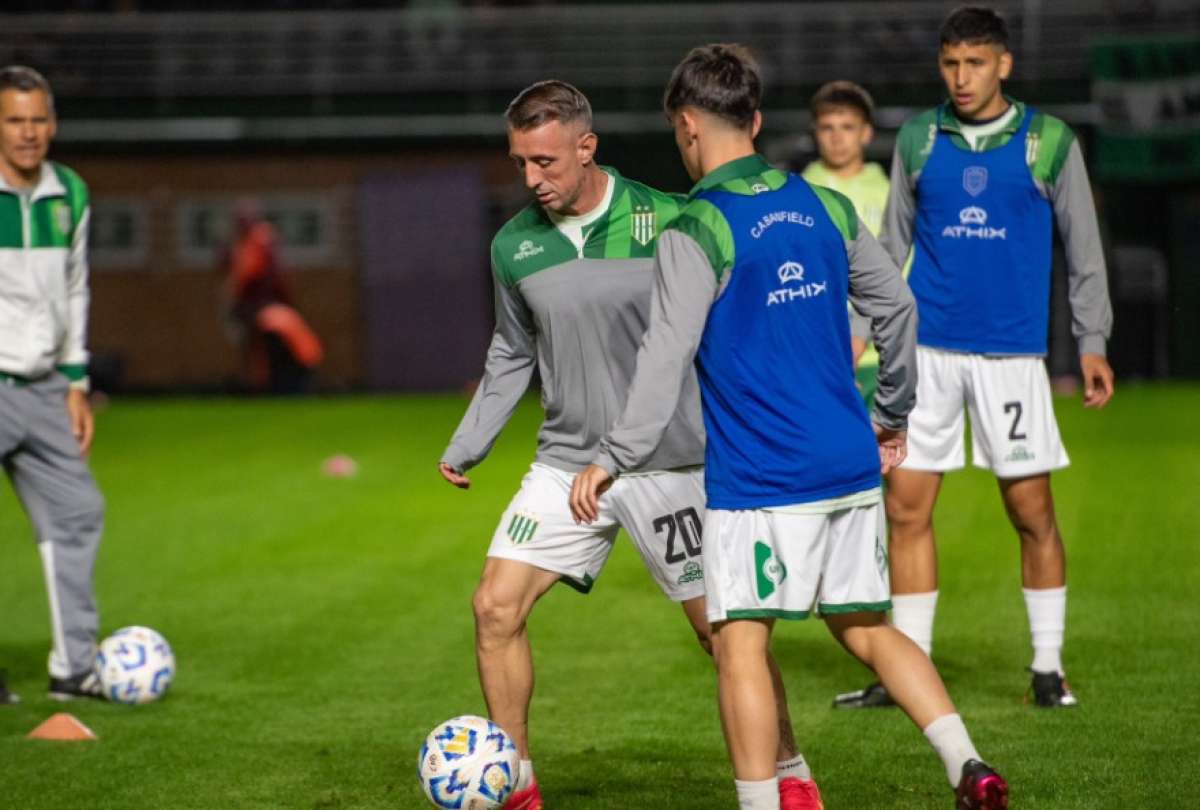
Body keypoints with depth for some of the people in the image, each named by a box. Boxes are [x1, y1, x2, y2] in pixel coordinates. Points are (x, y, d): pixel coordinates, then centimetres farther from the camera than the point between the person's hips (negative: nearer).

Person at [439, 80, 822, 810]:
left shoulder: (665, 221, -10)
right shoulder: (514, 247, 1)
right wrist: (467, 446, 13)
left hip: (669, 466, -4)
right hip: (567, 462, 4)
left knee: (724, 627, -1)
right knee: (496, 606, -7)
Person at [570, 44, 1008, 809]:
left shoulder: (697, 231, -10)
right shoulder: (825, 207, 9)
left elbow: (666, 358, -16)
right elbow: (897, 305, 17)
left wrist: (613, 460, -11)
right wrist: (892, 416, 30)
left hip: (758, 479, -7)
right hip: (851, 466, 7)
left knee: (741, 642, 0)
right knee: (867, 628, 14)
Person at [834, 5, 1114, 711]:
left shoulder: (1050, 142, 1)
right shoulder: (917, 140, 7)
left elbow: (1084, 250, 6)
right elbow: (892, 246, 13)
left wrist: (1093, 343, 2)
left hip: (1011, 353, -2)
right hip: (926, 351, 2)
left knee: (1032, 512, 2)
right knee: (907, 510, 1)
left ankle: (1049, 666, 15)